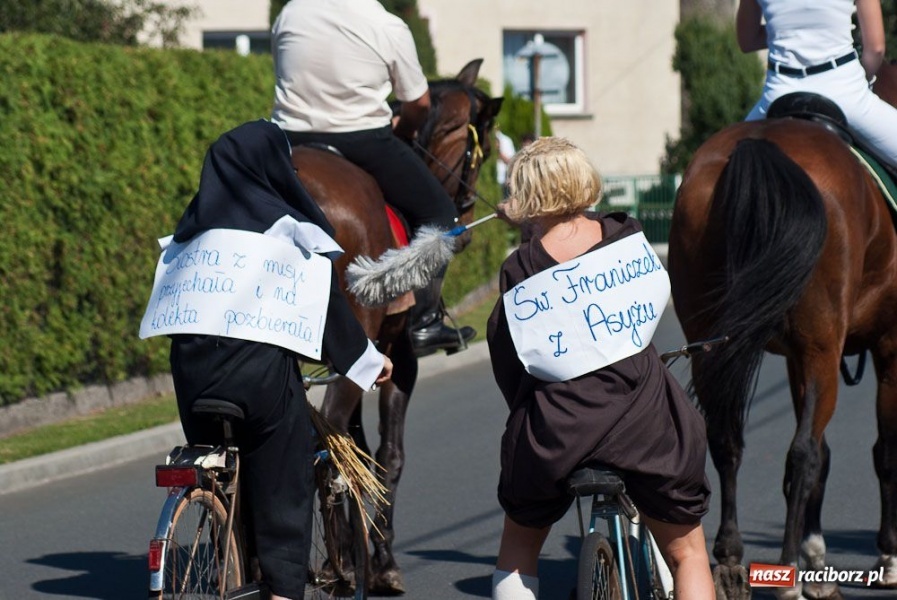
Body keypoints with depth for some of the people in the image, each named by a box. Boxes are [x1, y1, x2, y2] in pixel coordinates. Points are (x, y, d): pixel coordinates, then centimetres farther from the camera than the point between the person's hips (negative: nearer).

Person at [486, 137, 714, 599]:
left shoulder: (521, 267, -7)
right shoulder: (625, 235, -1)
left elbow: (506, 359, -2)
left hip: (557, 429, -1)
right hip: (645, 416, 1)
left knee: (519, 544, 23)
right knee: (686, 553, 13)